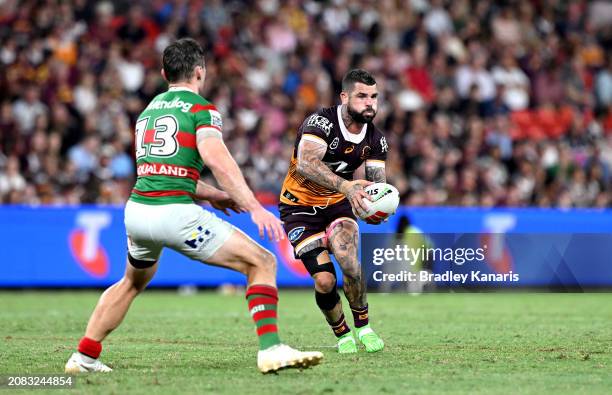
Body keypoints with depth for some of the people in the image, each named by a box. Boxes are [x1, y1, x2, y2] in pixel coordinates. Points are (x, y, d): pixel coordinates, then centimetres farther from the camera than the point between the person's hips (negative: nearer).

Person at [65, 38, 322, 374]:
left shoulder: (150, 109, 22)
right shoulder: (201, 110, -1)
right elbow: (215, 158, -19)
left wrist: (213, 195, 34)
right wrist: (254, 208, -22)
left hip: (136, 209, 7)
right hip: (174, 214, -7)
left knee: (133, 282, 34)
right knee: (262, 263, -2)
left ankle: (84, 357, 33)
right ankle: (270, 349, -17)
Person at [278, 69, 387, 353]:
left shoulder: (376, 140, -5)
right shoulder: (321, 122, -24)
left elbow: (377, 183, -8)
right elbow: (306, 163, -40)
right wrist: (346, 186, -55)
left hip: (338, 204, 4)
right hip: (301, 205, -4)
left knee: (350, 263, -25)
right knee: (325, 281, -16)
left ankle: (363, 326, -3)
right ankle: (342, 335, 12)